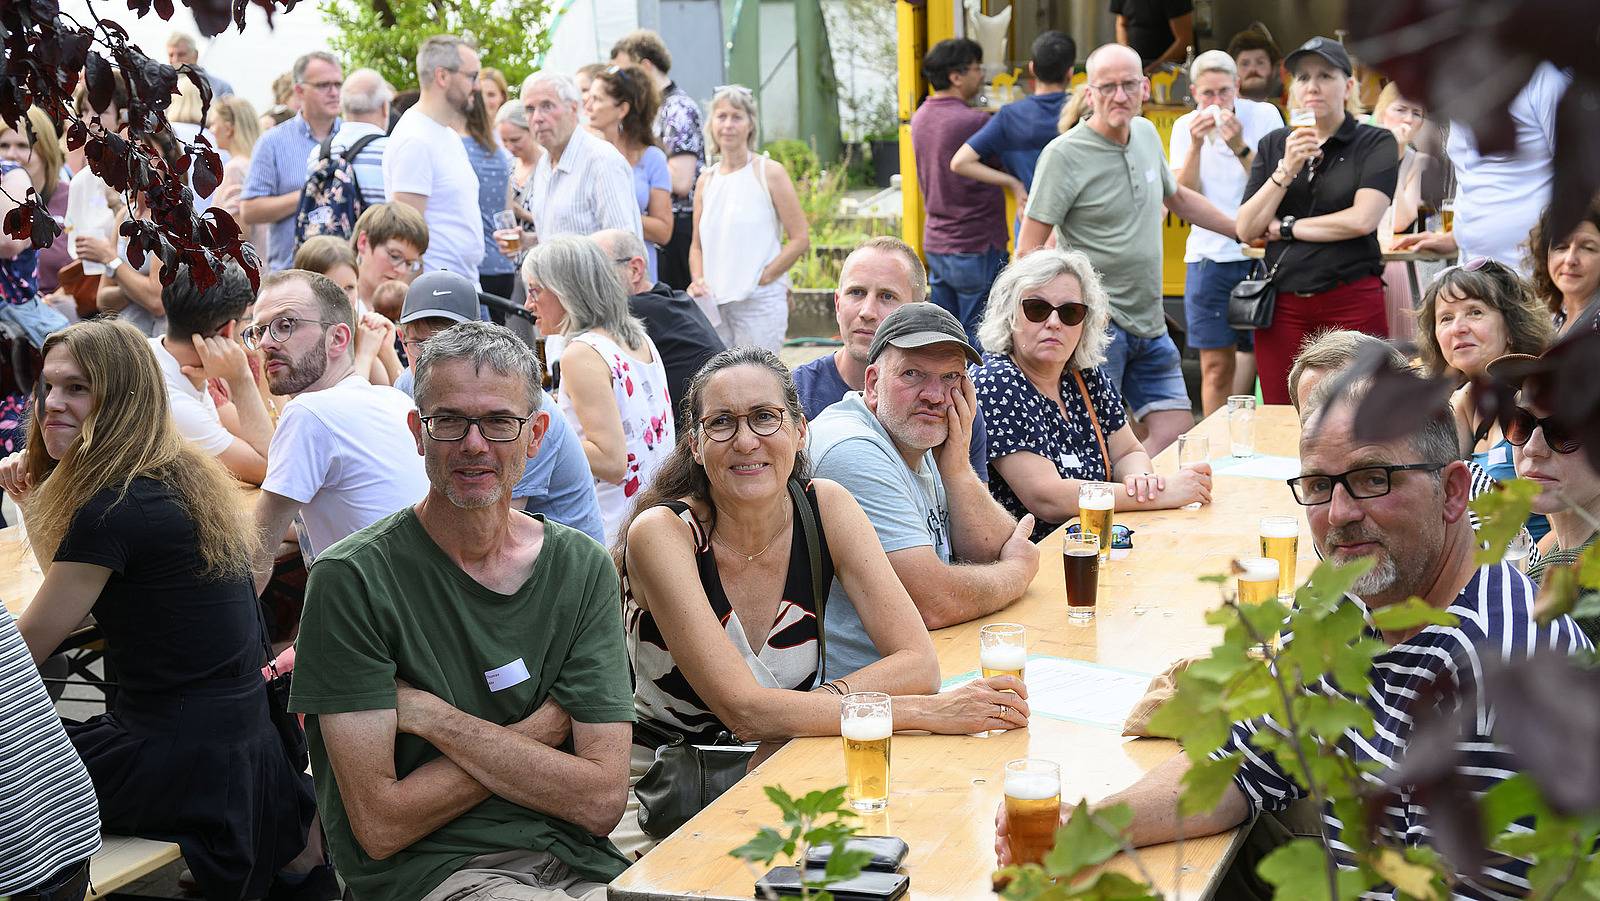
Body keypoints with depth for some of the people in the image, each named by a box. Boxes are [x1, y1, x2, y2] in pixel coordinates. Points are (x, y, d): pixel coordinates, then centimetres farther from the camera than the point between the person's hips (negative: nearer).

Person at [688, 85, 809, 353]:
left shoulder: (770, 173, -3)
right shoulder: (706, 180, 12)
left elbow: (800, 238, -6)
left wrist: (763, 277, -12)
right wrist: (698, 280, 0)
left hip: (760, 302, -5)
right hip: (713, 302, 5)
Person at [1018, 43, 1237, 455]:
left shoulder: (1146, 134, 9)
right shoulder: (1064, 154, -12)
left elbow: (1178, 197, 28)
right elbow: (1029, 251, -12)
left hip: (1149, 324, 7)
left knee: (1178, 431, 3)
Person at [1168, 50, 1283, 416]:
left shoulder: (1264, 115, -1)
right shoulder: (1184, 127, 5)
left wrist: (1239, 146, -19)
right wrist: (1196, 144, -15)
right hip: (1208, 257, 1)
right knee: (1216, 366, 3)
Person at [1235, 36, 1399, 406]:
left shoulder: (1376, 143, 3)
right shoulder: (1274, 146, 13)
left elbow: (1362, 220, -12)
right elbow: (1246, 230, 5)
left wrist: (1284, 228, -2)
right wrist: (1286, 171, -8)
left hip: (1352, 302, -3)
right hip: (1283, 303, 3)